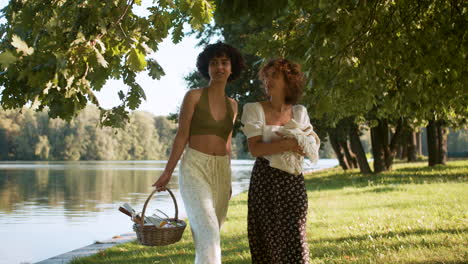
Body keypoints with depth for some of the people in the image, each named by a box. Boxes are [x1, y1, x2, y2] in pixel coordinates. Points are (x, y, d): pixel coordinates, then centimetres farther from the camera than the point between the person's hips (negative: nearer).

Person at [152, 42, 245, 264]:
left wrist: (227, 180, 20)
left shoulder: (232, 105, 13)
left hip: (221, 171, 6)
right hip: (195, 168, -5)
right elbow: (182, 135, -4)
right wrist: (167, 172, -8)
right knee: (208, 232, -19)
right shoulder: (194, 96, -2)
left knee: (211, 235, 8)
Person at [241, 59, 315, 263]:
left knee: (293, 236, -1)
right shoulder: (255, 109, -3)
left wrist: (303, 146, -12)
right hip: (265, 179, -2)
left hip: (293, 180, 2)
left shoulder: (299, 112, 7)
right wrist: (286, 144, -23)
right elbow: (255, 148, -13)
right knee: (267, 237, 1)